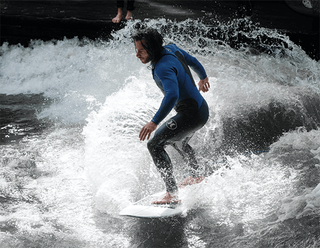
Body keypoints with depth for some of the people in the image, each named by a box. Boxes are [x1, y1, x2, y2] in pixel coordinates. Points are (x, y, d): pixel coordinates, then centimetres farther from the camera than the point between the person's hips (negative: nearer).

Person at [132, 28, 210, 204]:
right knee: (178, 141, 35)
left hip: (190, 114, -10)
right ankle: (195, 175, 58)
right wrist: (203, 78, 39)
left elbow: (172, 95, -40)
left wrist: (154, 122, -43)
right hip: (201, 109, 10)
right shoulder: (171, 49, 2)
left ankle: (172, 194, -19)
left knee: (155, 145, -16)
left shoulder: (163, 67, -26)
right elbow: (193, 61, 19)